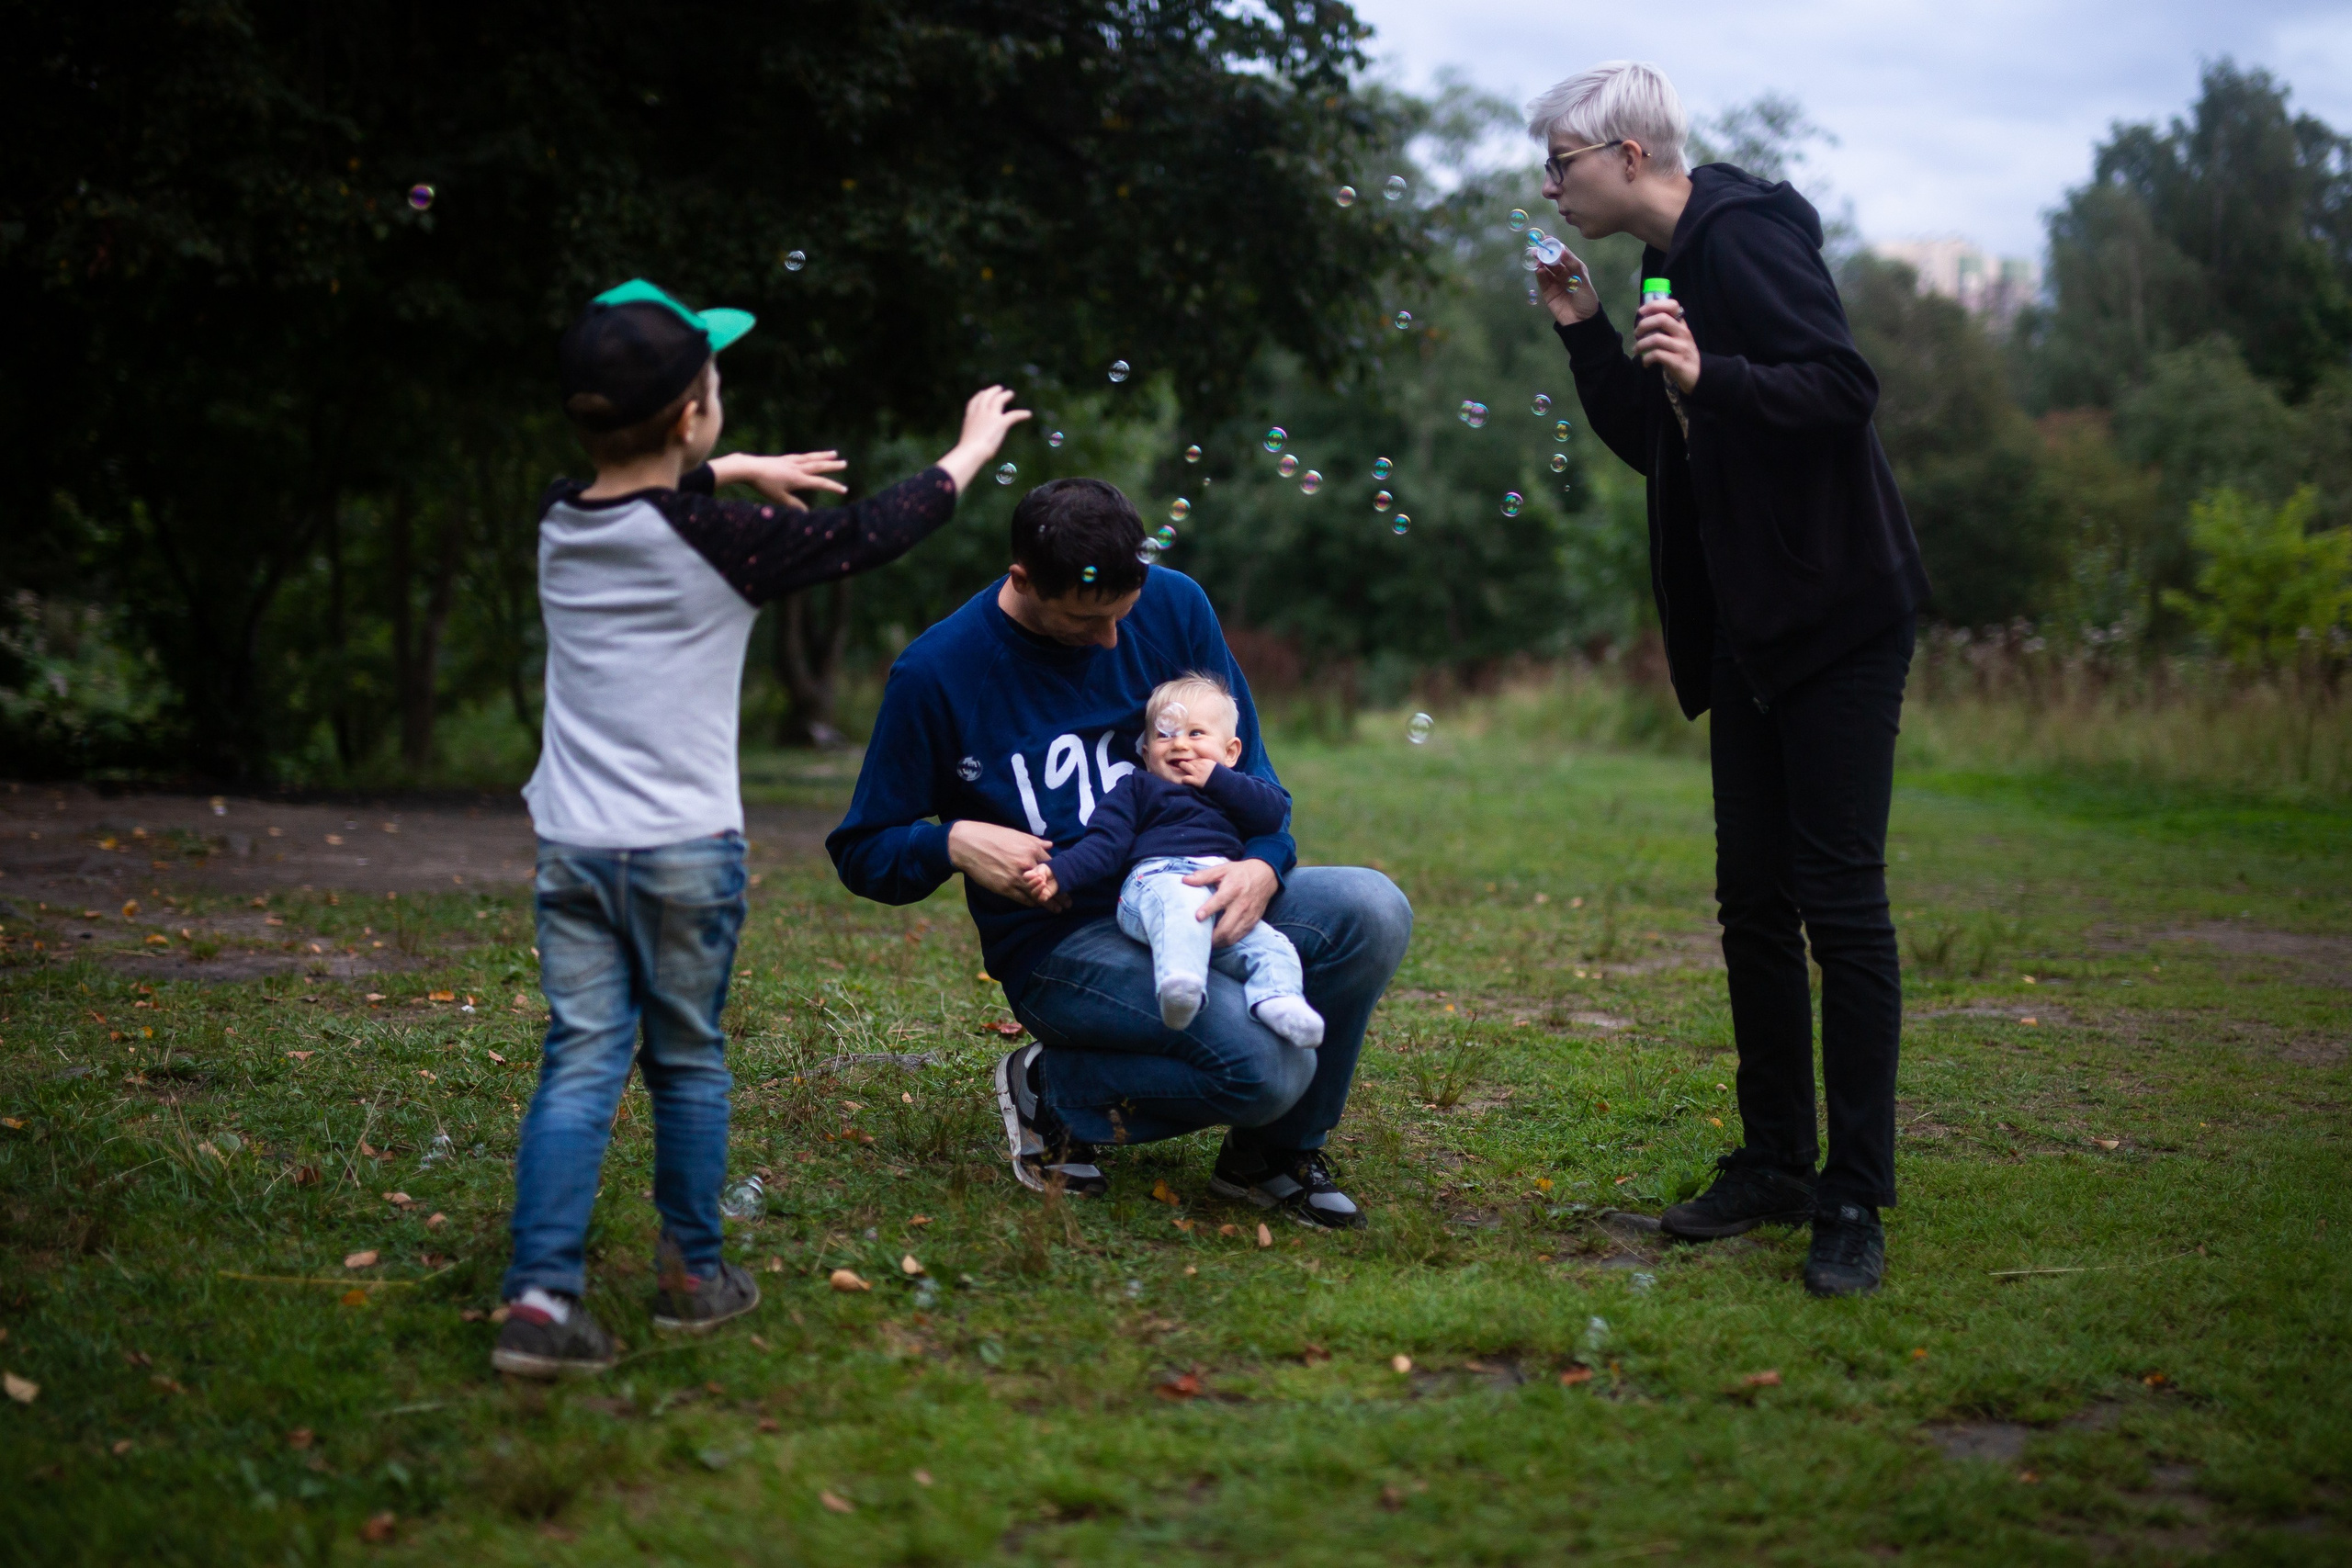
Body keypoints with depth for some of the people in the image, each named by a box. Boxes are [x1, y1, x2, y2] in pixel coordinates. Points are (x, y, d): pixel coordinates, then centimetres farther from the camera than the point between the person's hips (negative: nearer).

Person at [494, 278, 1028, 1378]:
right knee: (686, 1063, 11)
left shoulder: (559, 524, 3)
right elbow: (871, 534, 2)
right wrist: (971, 452, 17)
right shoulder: (724, 540, -12)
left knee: (579, 1063, 2)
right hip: (685, 851, -4)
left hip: (571, 846, 4)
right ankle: (694, 1277, 24)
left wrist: (734, 473, 37)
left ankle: (540, 1295, -8)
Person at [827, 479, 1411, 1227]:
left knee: (1373, 911, -23)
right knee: (1269, 1064, -29)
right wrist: (955, 843, -20)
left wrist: (1264, 867, -14)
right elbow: (861, 853, 2)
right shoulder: (935, 673, -7)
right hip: (1061, 937, -5)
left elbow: (1247, 767, 8)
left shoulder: (1174, 605, 2)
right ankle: (1053, 1089, -1)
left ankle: (1274, 1150, -2)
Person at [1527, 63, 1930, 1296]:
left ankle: (1856, 1199, -1)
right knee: (1754, 903, 11)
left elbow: (1845, 388, -21)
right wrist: (1585, 331, 10)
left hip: (1838, 620, -9)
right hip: (1750, 630, 9)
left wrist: (1714, 377, -32)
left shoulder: (1745, 238, -13)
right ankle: (1774, 1164, 21)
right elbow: (1656, 445, 19)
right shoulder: (1671, 265, 15)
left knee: (1839, 902, -7)